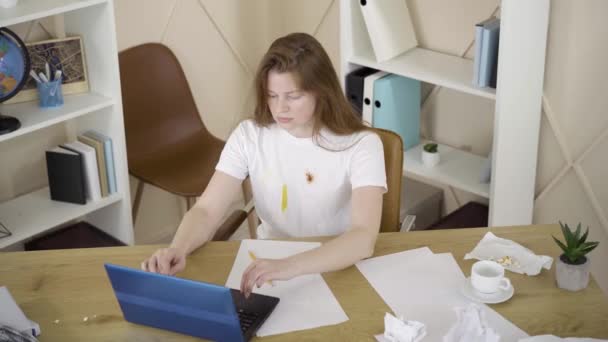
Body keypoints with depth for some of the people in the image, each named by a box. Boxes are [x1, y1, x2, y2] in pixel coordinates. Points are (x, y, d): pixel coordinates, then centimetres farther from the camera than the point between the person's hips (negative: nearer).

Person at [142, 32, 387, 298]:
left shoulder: (360, 145, -16)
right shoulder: (249, 136, -5)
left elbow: (364, 238, -28)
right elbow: (206, 210, -11)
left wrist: (290, 266, -45)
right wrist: (177, 249, -34)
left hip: (339, 271, -2)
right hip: (268, 264, 2)